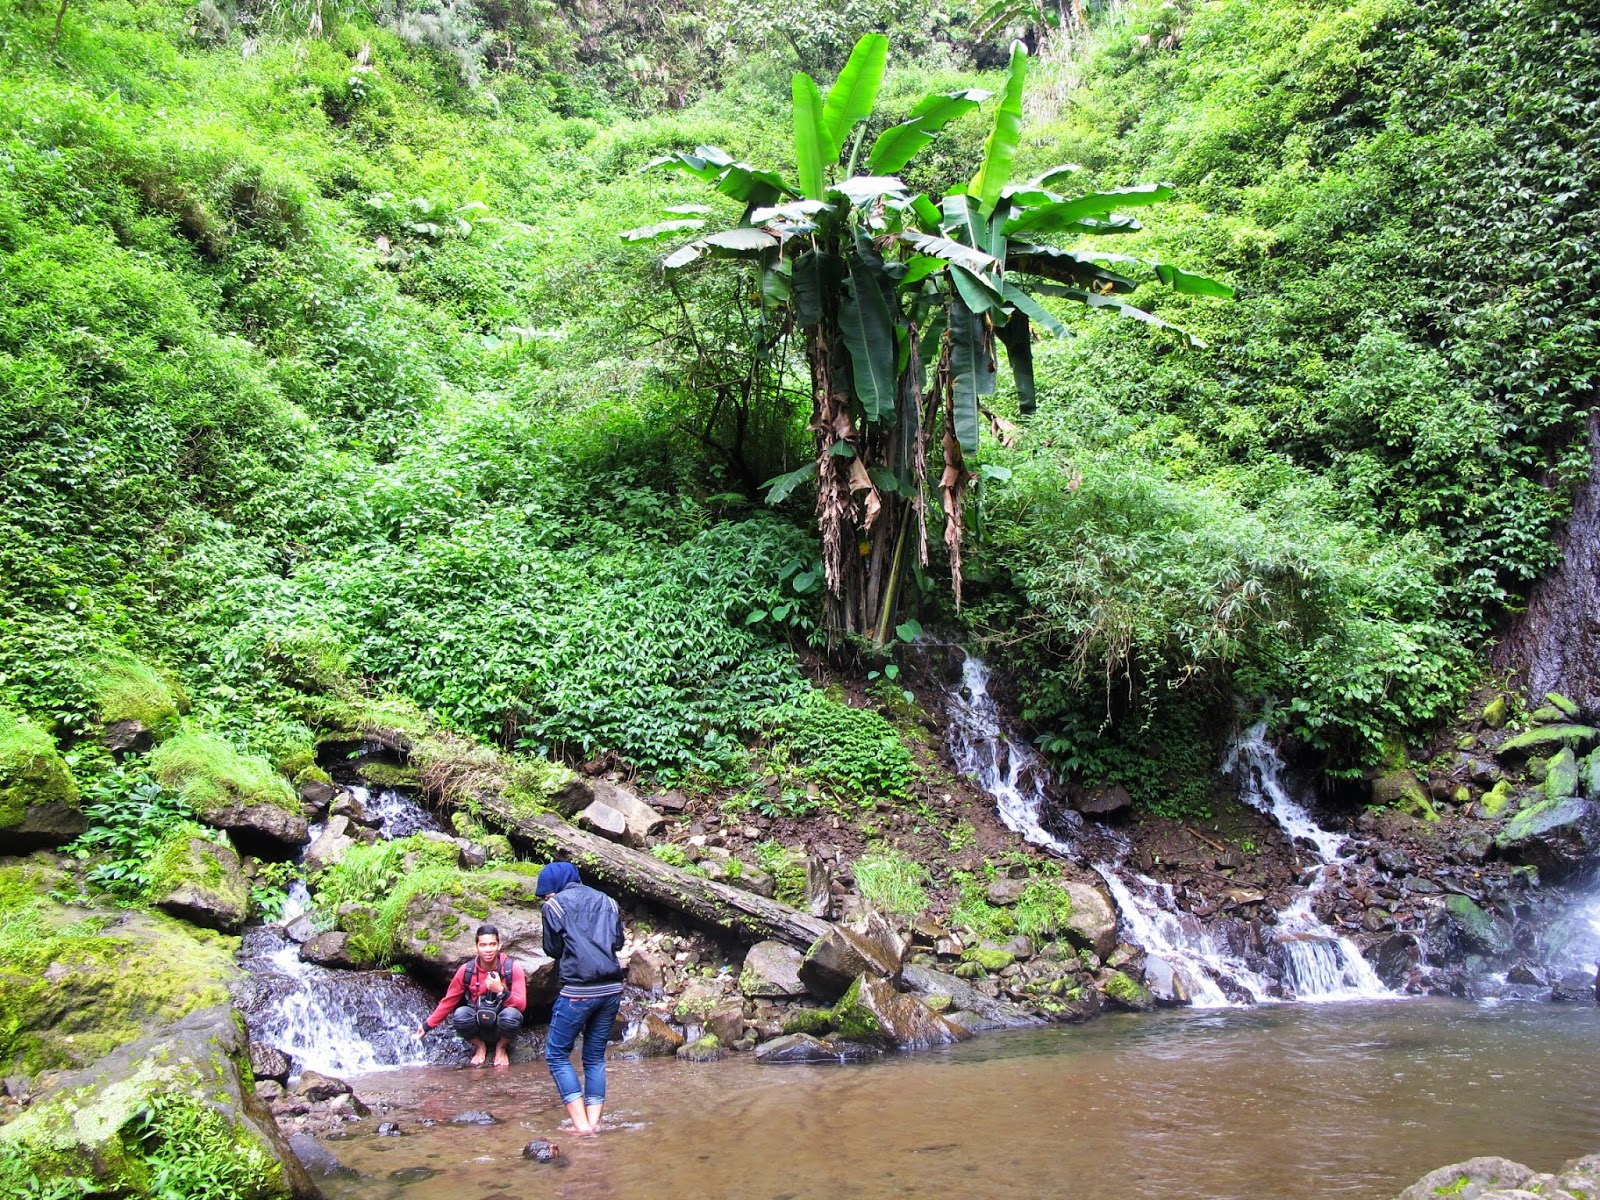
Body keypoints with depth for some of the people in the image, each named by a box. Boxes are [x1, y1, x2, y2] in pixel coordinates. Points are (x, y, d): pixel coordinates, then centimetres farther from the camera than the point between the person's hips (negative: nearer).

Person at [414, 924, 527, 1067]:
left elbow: (521, 1005, -17)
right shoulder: (466, 970, -8)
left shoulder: (512, 967, -13)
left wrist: (501, 990, -32)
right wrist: (427, 1025, 5)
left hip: (502, 1024, -1)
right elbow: (448, 1001, 5)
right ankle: (480, 1046, 1)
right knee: (460, 1014, -31)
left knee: (512, 1014, -36)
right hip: (478, 1026, 2)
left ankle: (501, 1047, -1)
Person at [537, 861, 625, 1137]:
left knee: (556, 1054, 7)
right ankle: (593, 1123, 8)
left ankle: (581, 1125, -2)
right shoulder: (607, 901, 14)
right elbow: (618, 941, 14)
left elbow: (552, 949, 5)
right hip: (612, 989, 5)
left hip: (578, 991, -5)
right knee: (595, 1057, 14)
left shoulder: (555, 904, 1)